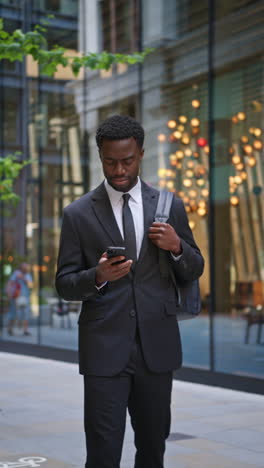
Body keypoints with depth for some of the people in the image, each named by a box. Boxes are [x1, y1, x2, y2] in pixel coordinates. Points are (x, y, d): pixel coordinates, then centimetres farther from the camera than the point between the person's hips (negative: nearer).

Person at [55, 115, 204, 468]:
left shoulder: (170, 207, 5)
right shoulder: (78, 214, -1)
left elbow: (194, 271, 12)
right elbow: (64, 284, 0)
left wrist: (177, 247, -10)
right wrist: (98, 276, -21)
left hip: (157, 347, 3)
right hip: (104, 349, -2)